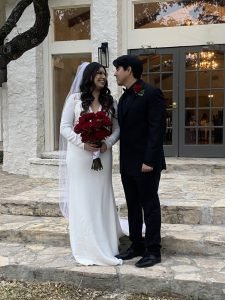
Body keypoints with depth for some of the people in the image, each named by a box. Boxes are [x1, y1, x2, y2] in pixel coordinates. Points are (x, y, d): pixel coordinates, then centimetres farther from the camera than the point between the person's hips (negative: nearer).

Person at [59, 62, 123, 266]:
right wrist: (83, 143, -16)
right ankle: (86, 249, 12)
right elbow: (65, 127, -3)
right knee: (82, 200, 2)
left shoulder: (110, 101, 8)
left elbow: (117, 128, 6)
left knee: (102, 200, 6)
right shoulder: (75, 99, 0)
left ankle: (105, 247, 17)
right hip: (80, 156, -2)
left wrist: (107, 143, -13)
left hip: (103, 156, 2)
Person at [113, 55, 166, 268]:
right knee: (133, 206, 13)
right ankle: (136, 246, 24)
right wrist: (122, 160, 8)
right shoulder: (124, 98, 15)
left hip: (145, 162, -8)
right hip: (127, 163, 8)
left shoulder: (151, 93, -11)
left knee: (149, 206, 1)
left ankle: (153, 251, 10)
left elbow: (157, 129, -16)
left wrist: (149, 160, -20)